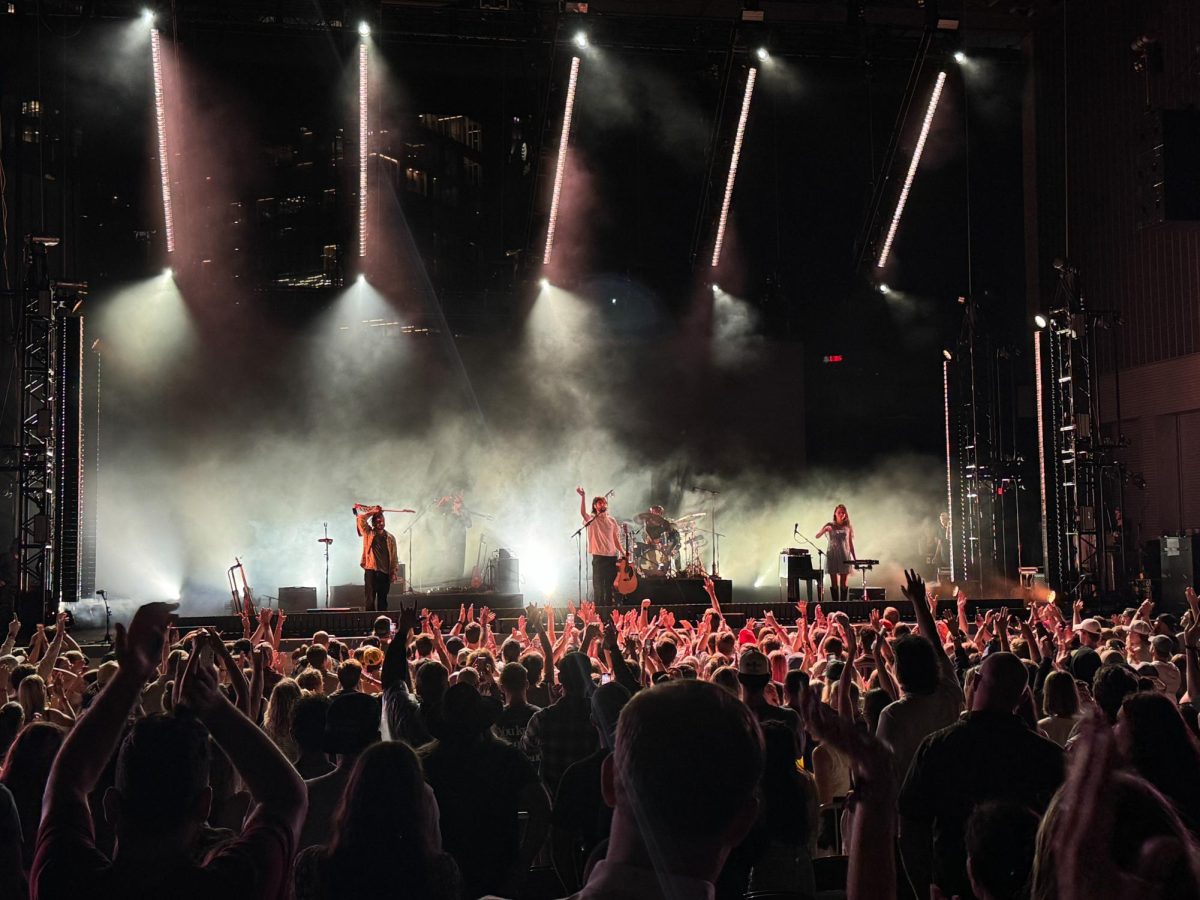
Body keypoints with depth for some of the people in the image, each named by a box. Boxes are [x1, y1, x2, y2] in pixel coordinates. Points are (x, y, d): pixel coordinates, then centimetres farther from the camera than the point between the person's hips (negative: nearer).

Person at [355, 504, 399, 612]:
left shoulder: (390, 537, 10)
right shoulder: (368, 533, 6)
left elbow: (394, 556, 9)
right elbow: (361, 519, -9)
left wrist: (394, 573, 2)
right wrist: (373, 512, -4)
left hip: (385, 573, 2)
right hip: (371, 571, -2)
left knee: (383, 601, 7)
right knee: (370, 600, -5)